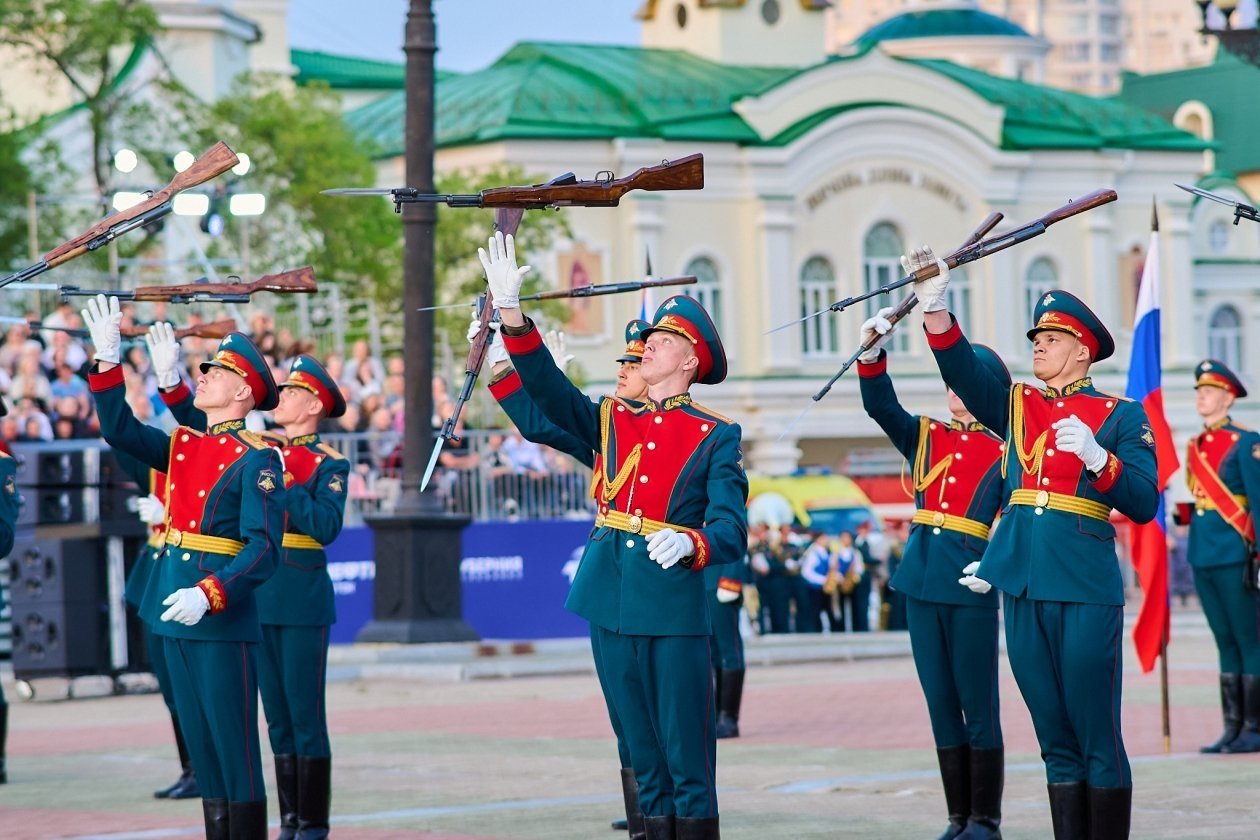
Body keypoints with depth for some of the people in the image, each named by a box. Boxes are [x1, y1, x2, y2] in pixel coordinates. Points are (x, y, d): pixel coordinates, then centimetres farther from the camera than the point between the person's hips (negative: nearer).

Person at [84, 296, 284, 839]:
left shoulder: (256, 460, -9)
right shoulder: (182, 446, 13)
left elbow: (264, 551, -16)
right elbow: (120, 430, 16)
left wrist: (210, 595, -27)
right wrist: (108, 360, 5)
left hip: (224, 620, -8)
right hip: (175, 614, 8)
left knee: (235, 751, -4)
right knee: (202, 750, 11)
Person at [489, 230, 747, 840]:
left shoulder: (715, 438, 0)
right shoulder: (610, 421, 13)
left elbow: (732, 531, -9)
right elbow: (547, 387, -1)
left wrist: (690, 545, -31)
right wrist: (511, 312, -13)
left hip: (676, 610, -4)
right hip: (612, 606, 5)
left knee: (688, 760, -3)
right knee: (643, 757, 10)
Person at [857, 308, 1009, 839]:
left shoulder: (1003, 451, 2)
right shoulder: (924, 438, 14)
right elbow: (880, 406, 1)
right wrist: (873, 352, -14)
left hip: (972, 588, -4)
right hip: (922, 582, 4)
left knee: (978, 705, -1)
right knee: (941, 705, 7)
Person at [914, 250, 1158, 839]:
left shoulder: (1120, 416, 4)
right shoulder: (1016, 407, 15)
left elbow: (1143, 503, -5)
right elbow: (963, 371, -1)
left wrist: (1095, 456, -20)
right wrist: (935, 308, -15)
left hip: (1086, 590, -4)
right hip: (1024, 587, 4)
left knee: (1097, 736, -2)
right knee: (1055, 739, 8)